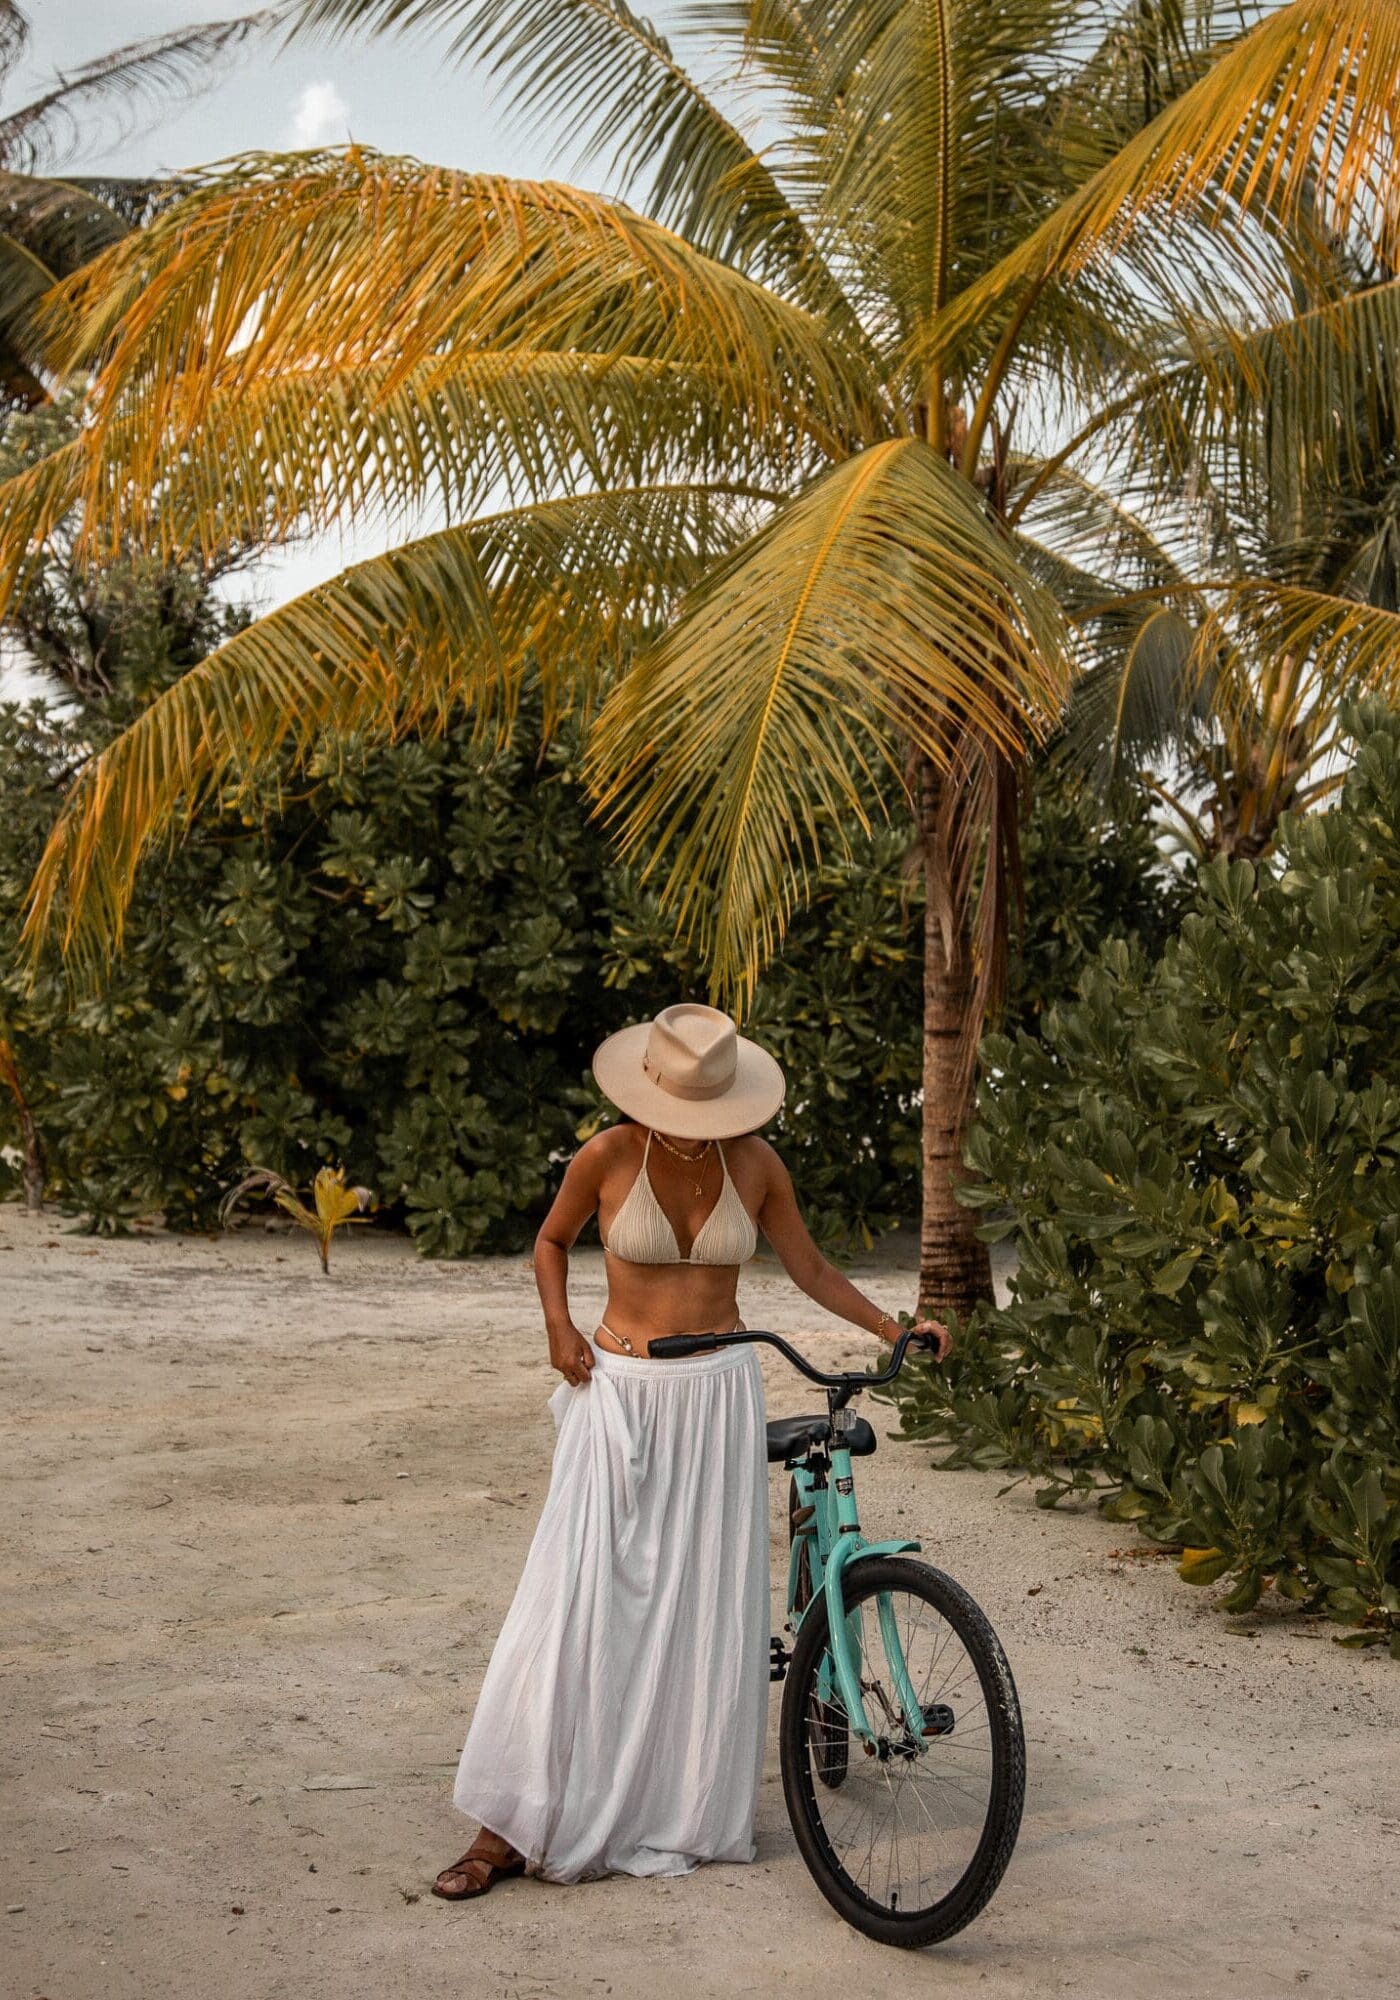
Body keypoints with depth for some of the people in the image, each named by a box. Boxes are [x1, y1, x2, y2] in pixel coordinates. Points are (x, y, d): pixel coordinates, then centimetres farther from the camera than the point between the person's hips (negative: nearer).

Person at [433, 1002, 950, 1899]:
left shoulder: (755, 1162, -2)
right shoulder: (607, 1157, -7)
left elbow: (810, 1268, 10)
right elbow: (551, 1241, 10)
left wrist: (895, 1327, 1)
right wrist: (560, 1327, -4)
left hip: (719, 1396, 2)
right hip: (620, 1393, -2)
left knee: (709, 1609, 4)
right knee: (578, 1605, -5)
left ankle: (695, 1812, 19)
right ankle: (510, 1827, 2)